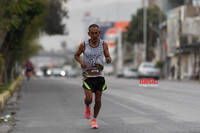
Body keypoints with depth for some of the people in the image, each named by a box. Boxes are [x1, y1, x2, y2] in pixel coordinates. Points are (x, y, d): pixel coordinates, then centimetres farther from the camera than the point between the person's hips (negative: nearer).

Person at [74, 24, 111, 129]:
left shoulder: (103, 44, -3)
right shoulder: (84, 45, -6)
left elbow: (108, 58, 0)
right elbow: (76, 55, 9)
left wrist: (108, 59, -25)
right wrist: (81, 62, -12)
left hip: (99, 75, 2)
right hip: (87, 76, -2)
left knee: (98, 100, 4)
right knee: (89, 99, -15)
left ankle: (94, 119, 26)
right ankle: (87, 107, 22)